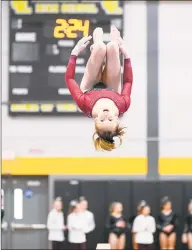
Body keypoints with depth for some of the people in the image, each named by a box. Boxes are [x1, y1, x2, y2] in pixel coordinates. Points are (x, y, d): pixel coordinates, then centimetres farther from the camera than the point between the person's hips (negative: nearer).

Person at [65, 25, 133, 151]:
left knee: (100, 47, -13)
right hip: (112, 90, 1)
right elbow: (128, 81, -25)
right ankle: (116, 41, 33)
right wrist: (126, 54, -21)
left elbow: (69, 78, -34)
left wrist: (75, 52, -30)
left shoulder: (86, 105, -48)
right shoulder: (122, 105, -45)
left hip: (90, 89, -1)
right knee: (112, 46, -10)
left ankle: (97, 45, 31)